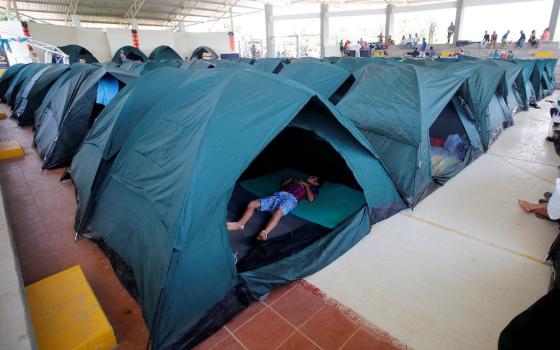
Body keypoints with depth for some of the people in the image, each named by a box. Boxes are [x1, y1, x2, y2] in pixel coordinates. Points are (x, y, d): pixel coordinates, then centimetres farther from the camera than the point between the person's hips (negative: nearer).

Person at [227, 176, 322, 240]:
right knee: (252, 204, -12)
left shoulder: (313, 188, 24)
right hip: (277, 195, 7)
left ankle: (264, 233, -61)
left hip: (291, 199, -6)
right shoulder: (298, 181, 39)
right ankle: (240, 224, -21)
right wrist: (292, 179, 30)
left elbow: (311, 199, 3)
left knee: (278, 212, -41)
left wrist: (306, 185, 10)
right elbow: (282, 184, 43)